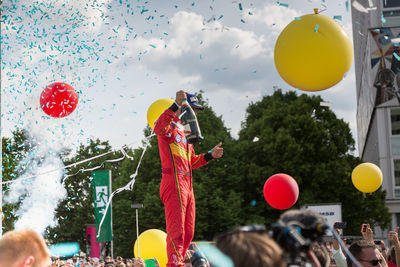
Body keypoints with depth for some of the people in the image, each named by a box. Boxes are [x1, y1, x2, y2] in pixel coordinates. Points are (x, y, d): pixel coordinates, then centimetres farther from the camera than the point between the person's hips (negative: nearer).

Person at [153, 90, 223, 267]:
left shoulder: (184, 133, 26)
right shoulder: (169, 128, -3)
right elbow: (158, 127, -30)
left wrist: (210, 155, 16)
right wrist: (176, 106, -34)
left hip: (187, 186, 10)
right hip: (174, 184, -10)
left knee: (188, 232, 13)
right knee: (176, 230, -15)